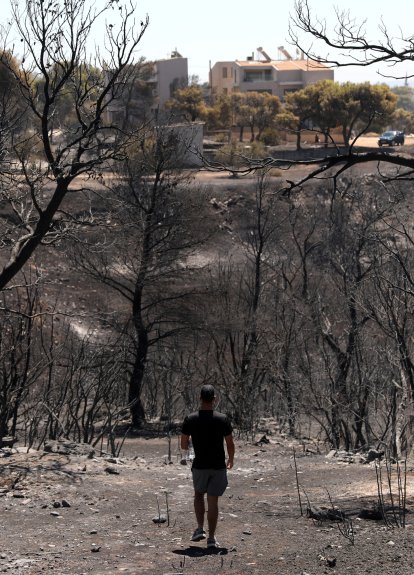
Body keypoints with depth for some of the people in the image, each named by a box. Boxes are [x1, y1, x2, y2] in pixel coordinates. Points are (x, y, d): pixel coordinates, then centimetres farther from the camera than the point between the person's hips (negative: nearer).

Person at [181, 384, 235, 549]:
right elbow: (230, 444, -2)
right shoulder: (222, 419, -8)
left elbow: (184, 445, -1)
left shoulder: (190, 419, -7)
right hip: (218, 466, 0)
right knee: (213, 501, 4)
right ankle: (211, 538, 3)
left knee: (198, 495, 23)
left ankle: (200, 528, 10)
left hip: (199, 466, 1)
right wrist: (231, 459, 18)